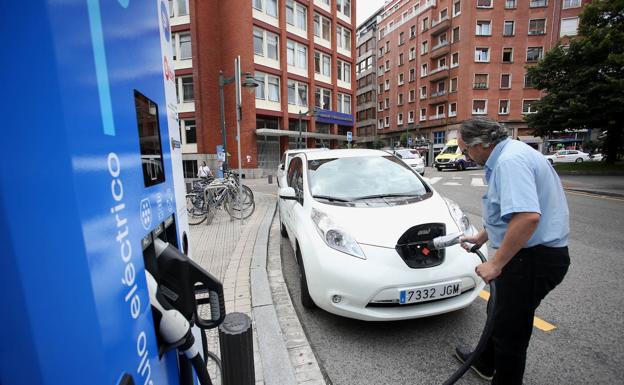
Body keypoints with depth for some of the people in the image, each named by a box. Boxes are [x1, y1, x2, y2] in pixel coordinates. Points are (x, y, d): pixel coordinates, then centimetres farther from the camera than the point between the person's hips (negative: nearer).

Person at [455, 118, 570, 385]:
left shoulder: (510, 160, -22)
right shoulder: (508, 155, 12)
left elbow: (528, 216, -34)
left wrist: (496, 263, -26)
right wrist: (480, 238, 28)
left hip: (532, 258, -11)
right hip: (530, 253, 11)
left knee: (510, 327, 6)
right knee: (499, 313, 25)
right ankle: (485, 363, 45)